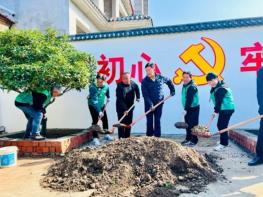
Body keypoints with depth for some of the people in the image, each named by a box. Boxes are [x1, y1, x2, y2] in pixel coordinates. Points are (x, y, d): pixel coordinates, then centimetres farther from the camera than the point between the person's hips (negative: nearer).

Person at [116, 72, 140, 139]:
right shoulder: (120, 87, -22)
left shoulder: (132, 83, -4)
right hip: (121, 108, -6)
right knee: (122, 123, -4)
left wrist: (138, 97, 10)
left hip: (130, 107, 6)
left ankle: (127, 137, 24)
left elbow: (137, 89, 19)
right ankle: (121, 138, 4)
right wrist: (124, 109, -31)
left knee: (129, 123, 12)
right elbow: (120, 100, -26)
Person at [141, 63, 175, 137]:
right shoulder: (144, 81, -10)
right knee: (149, 121, 4)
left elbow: (169, 81, 19)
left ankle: (157, 136, 15)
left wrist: (172, 90, 16)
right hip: (149, 104, -1)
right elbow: (145, 95, -15)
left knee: (157, 121, 7)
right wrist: (150, 105, -24)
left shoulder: (161, 78, -3)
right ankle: (149, 137, 16)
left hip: (159, 103, 1)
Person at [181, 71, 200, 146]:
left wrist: (186, 109, -28)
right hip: (187, 108, 9)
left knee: (193, 124, -5)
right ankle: (188, 138, 25)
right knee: (187, 124, 14)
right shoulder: (184, 85, 11)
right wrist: (185, 108, 14)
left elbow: (189, 99, -25)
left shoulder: (192, 87, -19)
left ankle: (194, 141, 4)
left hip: (193, 108, -9)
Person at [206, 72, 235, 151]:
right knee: (220, 125, 15)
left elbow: (219, 101, -23)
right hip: (223, 109, 10)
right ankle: (224, 141, 29)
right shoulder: (215, 88, 12)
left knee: (222, 126, -10)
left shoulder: (221, 88, -20)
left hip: (227, 109, -10)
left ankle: (223, 143, -3)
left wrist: (216, 111, -22)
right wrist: (216, 110, 9)